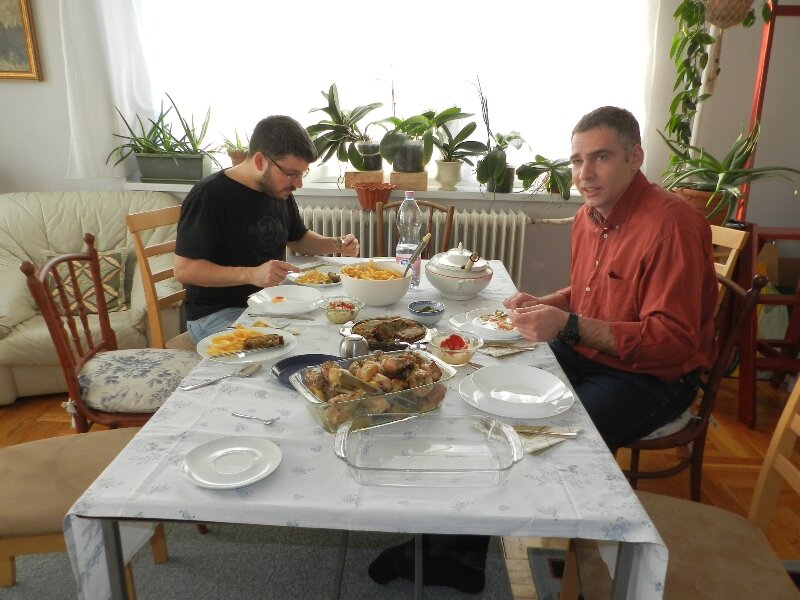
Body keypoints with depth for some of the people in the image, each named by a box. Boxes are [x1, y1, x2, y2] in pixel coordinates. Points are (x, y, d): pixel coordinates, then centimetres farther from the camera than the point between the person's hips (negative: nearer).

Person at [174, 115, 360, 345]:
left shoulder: (280, 192, 8)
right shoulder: (209, 196, -15)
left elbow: (299, 239, 25)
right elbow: (183, 270, -19)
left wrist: (338, 245, 4)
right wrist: (251, 274, -31)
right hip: (217, 314, -7)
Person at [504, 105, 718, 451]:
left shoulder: (671, 224, -22)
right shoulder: (588, 215, 6)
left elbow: (674, 341, -26)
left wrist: (570, 326, -32)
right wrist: (541, 305, 0)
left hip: (653, 375, -8)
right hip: (585, 354, 8)